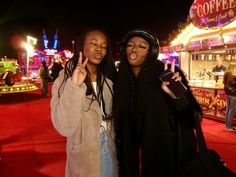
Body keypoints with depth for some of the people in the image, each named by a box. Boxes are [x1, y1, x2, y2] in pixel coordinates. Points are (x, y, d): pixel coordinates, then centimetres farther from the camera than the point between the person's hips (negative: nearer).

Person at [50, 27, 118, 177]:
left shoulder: (108, 79, 2)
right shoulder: (65, 79, -13)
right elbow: (65, 128, -24)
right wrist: (74, 86, -32)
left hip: (110, 150, 4)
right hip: (84, 155, -4)